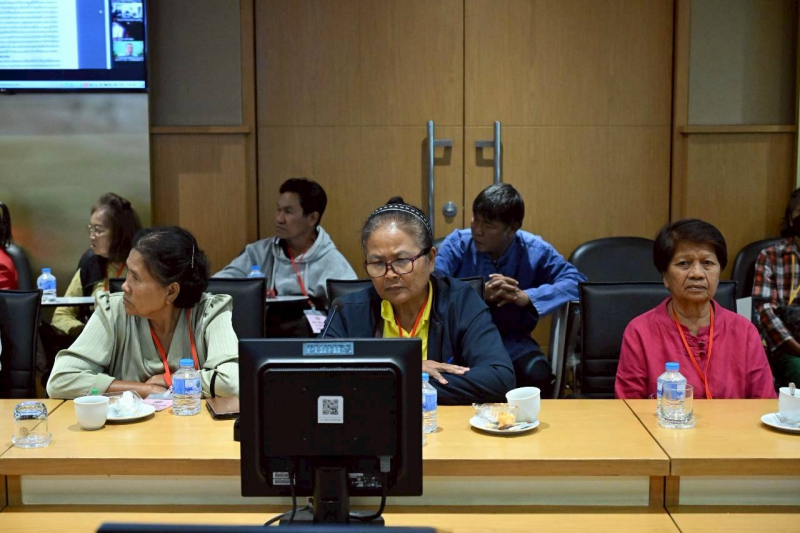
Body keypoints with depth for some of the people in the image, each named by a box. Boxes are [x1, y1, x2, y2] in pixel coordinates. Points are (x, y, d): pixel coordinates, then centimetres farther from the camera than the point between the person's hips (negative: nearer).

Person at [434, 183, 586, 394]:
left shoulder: (534, 250, -3)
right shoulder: (457, 243, -6)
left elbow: (576, 281, -8)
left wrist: (526, 297, -22)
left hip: (511, 339, 1)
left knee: (538, 374, -28)